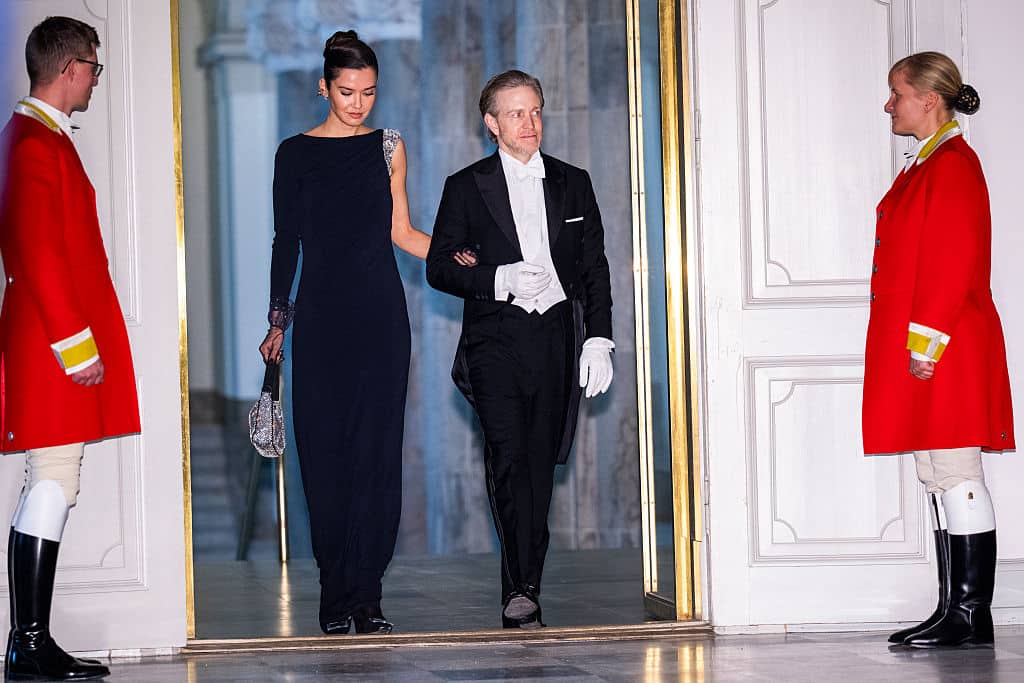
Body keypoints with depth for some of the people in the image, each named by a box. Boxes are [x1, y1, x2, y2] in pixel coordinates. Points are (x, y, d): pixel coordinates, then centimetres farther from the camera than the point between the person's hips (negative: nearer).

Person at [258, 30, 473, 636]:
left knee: (378, 451, -3)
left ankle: (366, 597, 1)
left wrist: (455, 256, -4)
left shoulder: (388, 147, 9)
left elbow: (401, 231, 11)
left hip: (381, 314, 1)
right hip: (322, 317, -1)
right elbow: (287, 240, 9)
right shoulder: (296, 153, 6)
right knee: (325, 453, -2)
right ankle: (337, 602, 3)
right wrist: (278, 321, 7)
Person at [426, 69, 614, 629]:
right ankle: (520, 591, -24)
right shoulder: (466, 187, 6)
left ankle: (525, 592, 12)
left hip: (557, 338, 3)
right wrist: (499, 280, -13)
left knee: (540, 464, 4)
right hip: (496, 340, -3)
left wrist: (598, 339, 3)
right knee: (508, 457, -19)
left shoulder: (573, 183, 14)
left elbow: (595, 267, 13)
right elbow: (439, 268, 3)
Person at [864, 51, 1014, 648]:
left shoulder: (954, 163, -11)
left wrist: (925, 341, -21)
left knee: (957, 476, -8)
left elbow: (956, 263, -19)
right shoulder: (925, 165, 19)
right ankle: (954, 611, 13)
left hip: (947, 351, -10)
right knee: (940, 479, 10)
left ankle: (971, 616, -6)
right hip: (923, 349, 10)